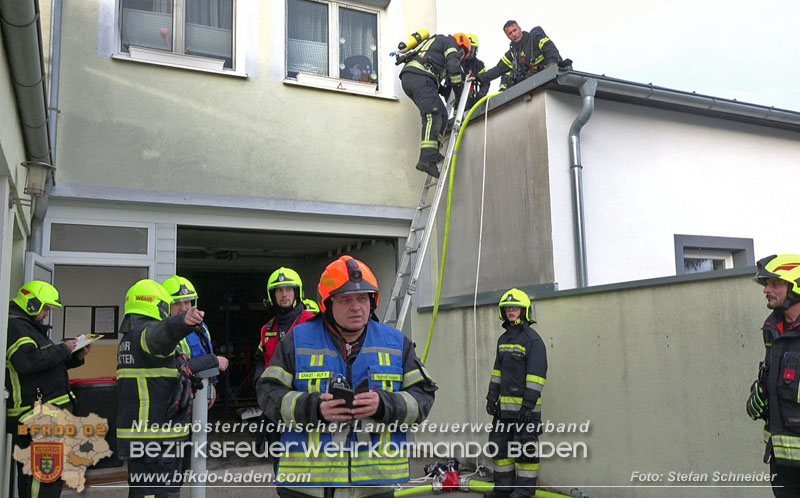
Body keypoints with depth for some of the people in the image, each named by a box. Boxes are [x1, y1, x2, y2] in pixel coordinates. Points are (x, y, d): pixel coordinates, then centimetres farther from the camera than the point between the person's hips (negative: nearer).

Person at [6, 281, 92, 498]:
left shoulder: (26, 326, 23)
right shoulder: (15, 326, -11)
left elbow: (48, 364, 28)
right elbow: (28, 361, -27)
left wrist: (76, 356, 12)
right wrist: (62, 349, -16)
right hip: (34, 413, -11)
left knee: (29, 473, 16)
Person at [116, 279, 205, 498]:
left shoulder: (127, 339, 19)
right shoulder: (147, 332, -13)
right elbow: (161, 335, -42)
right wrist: (182, 321, -63)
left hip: (135, 434, 10)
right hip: (157, 436, -10)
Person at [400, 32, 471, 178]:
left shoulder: (435, 41, 40)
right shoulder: (449, 41, 13)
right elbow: (453, 65, -4)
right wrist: (459, 88, 2)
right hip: (420, 77, -9)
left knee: (441, 114, 8)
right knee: (433, 116, -19)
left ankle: (432, 154, -1)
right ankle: (426, 159, -32)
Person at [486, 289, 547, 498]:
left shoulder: (532, 339, -9)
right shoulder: (503, 339, 16)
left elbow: (537, 374, -14)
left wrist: (529, 403, -18)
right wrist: (492, 396, 14)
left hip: (524, 405, -8)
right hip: (504, 404, 8)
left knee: (525, 449, -2)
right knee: (500, 445, 12)